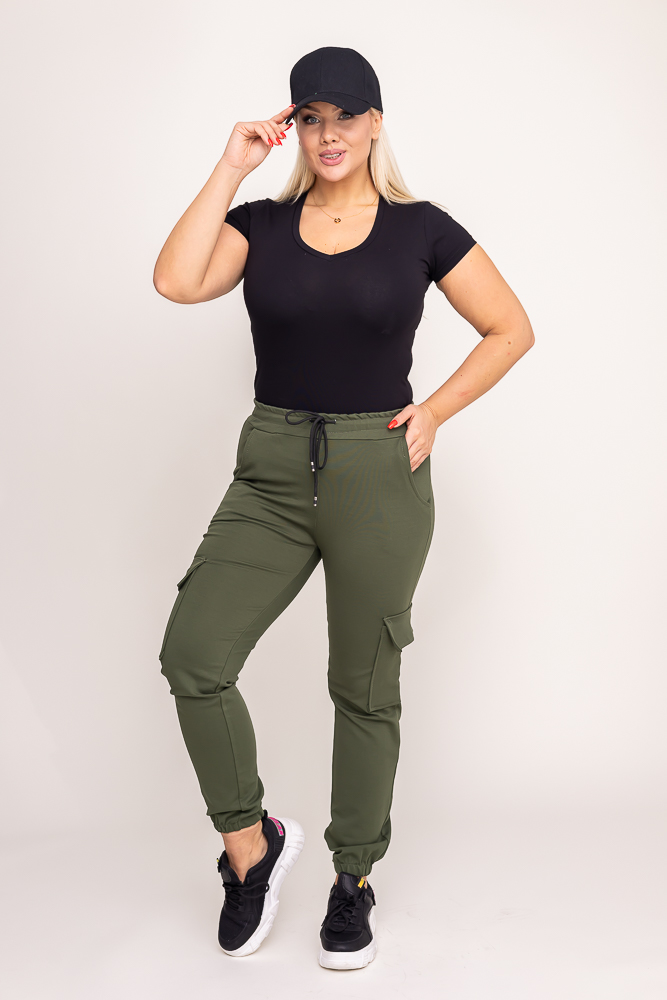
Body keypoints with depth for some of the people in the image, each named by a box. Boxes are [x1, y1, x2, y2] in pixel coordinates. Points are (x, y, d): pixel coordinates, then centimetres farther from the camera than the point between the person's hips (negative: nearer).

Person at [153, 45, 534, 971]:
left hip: (379, 473, -2)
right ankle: (252, 845, 13)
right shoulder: (260, 224, 5)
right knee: (193, 656, -10)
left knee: (365, 687, 8)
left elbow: (512, 329, 7)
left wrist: (434, 411, -3)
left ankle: (354, 881, 27)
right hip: (272, 471, 2)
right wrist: (232, 166, -8)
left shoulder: (419, 228, 1)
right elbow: (176, 282, -14)